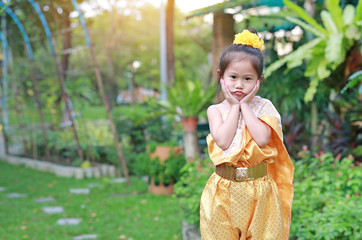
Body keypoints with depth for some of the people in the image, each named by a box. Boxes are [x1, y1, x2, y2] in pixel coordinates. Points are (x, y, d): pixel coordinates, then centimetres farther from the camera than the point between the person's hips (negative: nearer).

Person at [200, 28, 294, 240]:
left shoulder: (263, 107, 0)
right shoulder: (215, 110, 0)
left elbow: (262, 138, -18)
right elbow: (223, 141, -17)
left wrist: (245, 105, -11)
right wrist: (234, 106, -10)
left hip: (259, 189, 0)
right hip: (225, 189, 0)